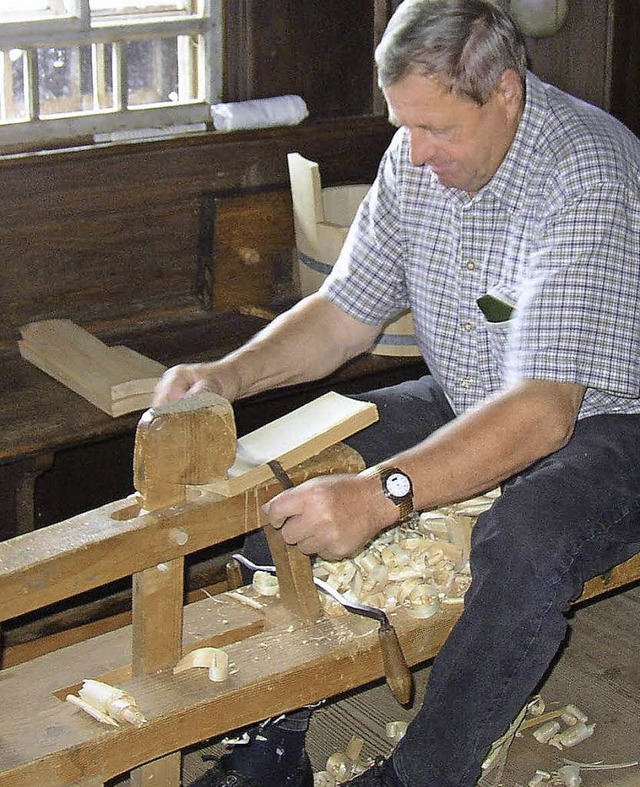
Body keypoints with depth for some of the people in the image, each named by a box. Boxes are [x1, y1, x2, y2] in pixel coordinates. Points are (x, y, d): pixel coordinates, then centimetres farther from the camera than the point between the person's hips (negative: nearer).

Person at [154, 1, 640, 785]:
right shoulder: (416, 156, -6)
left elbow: (542, 412, -37)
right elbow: (345, 314, 3)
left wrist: (382, 493, -47)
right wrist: (229, 374, -15)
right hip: (465, 403, 7)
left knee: (524, 542, -38)